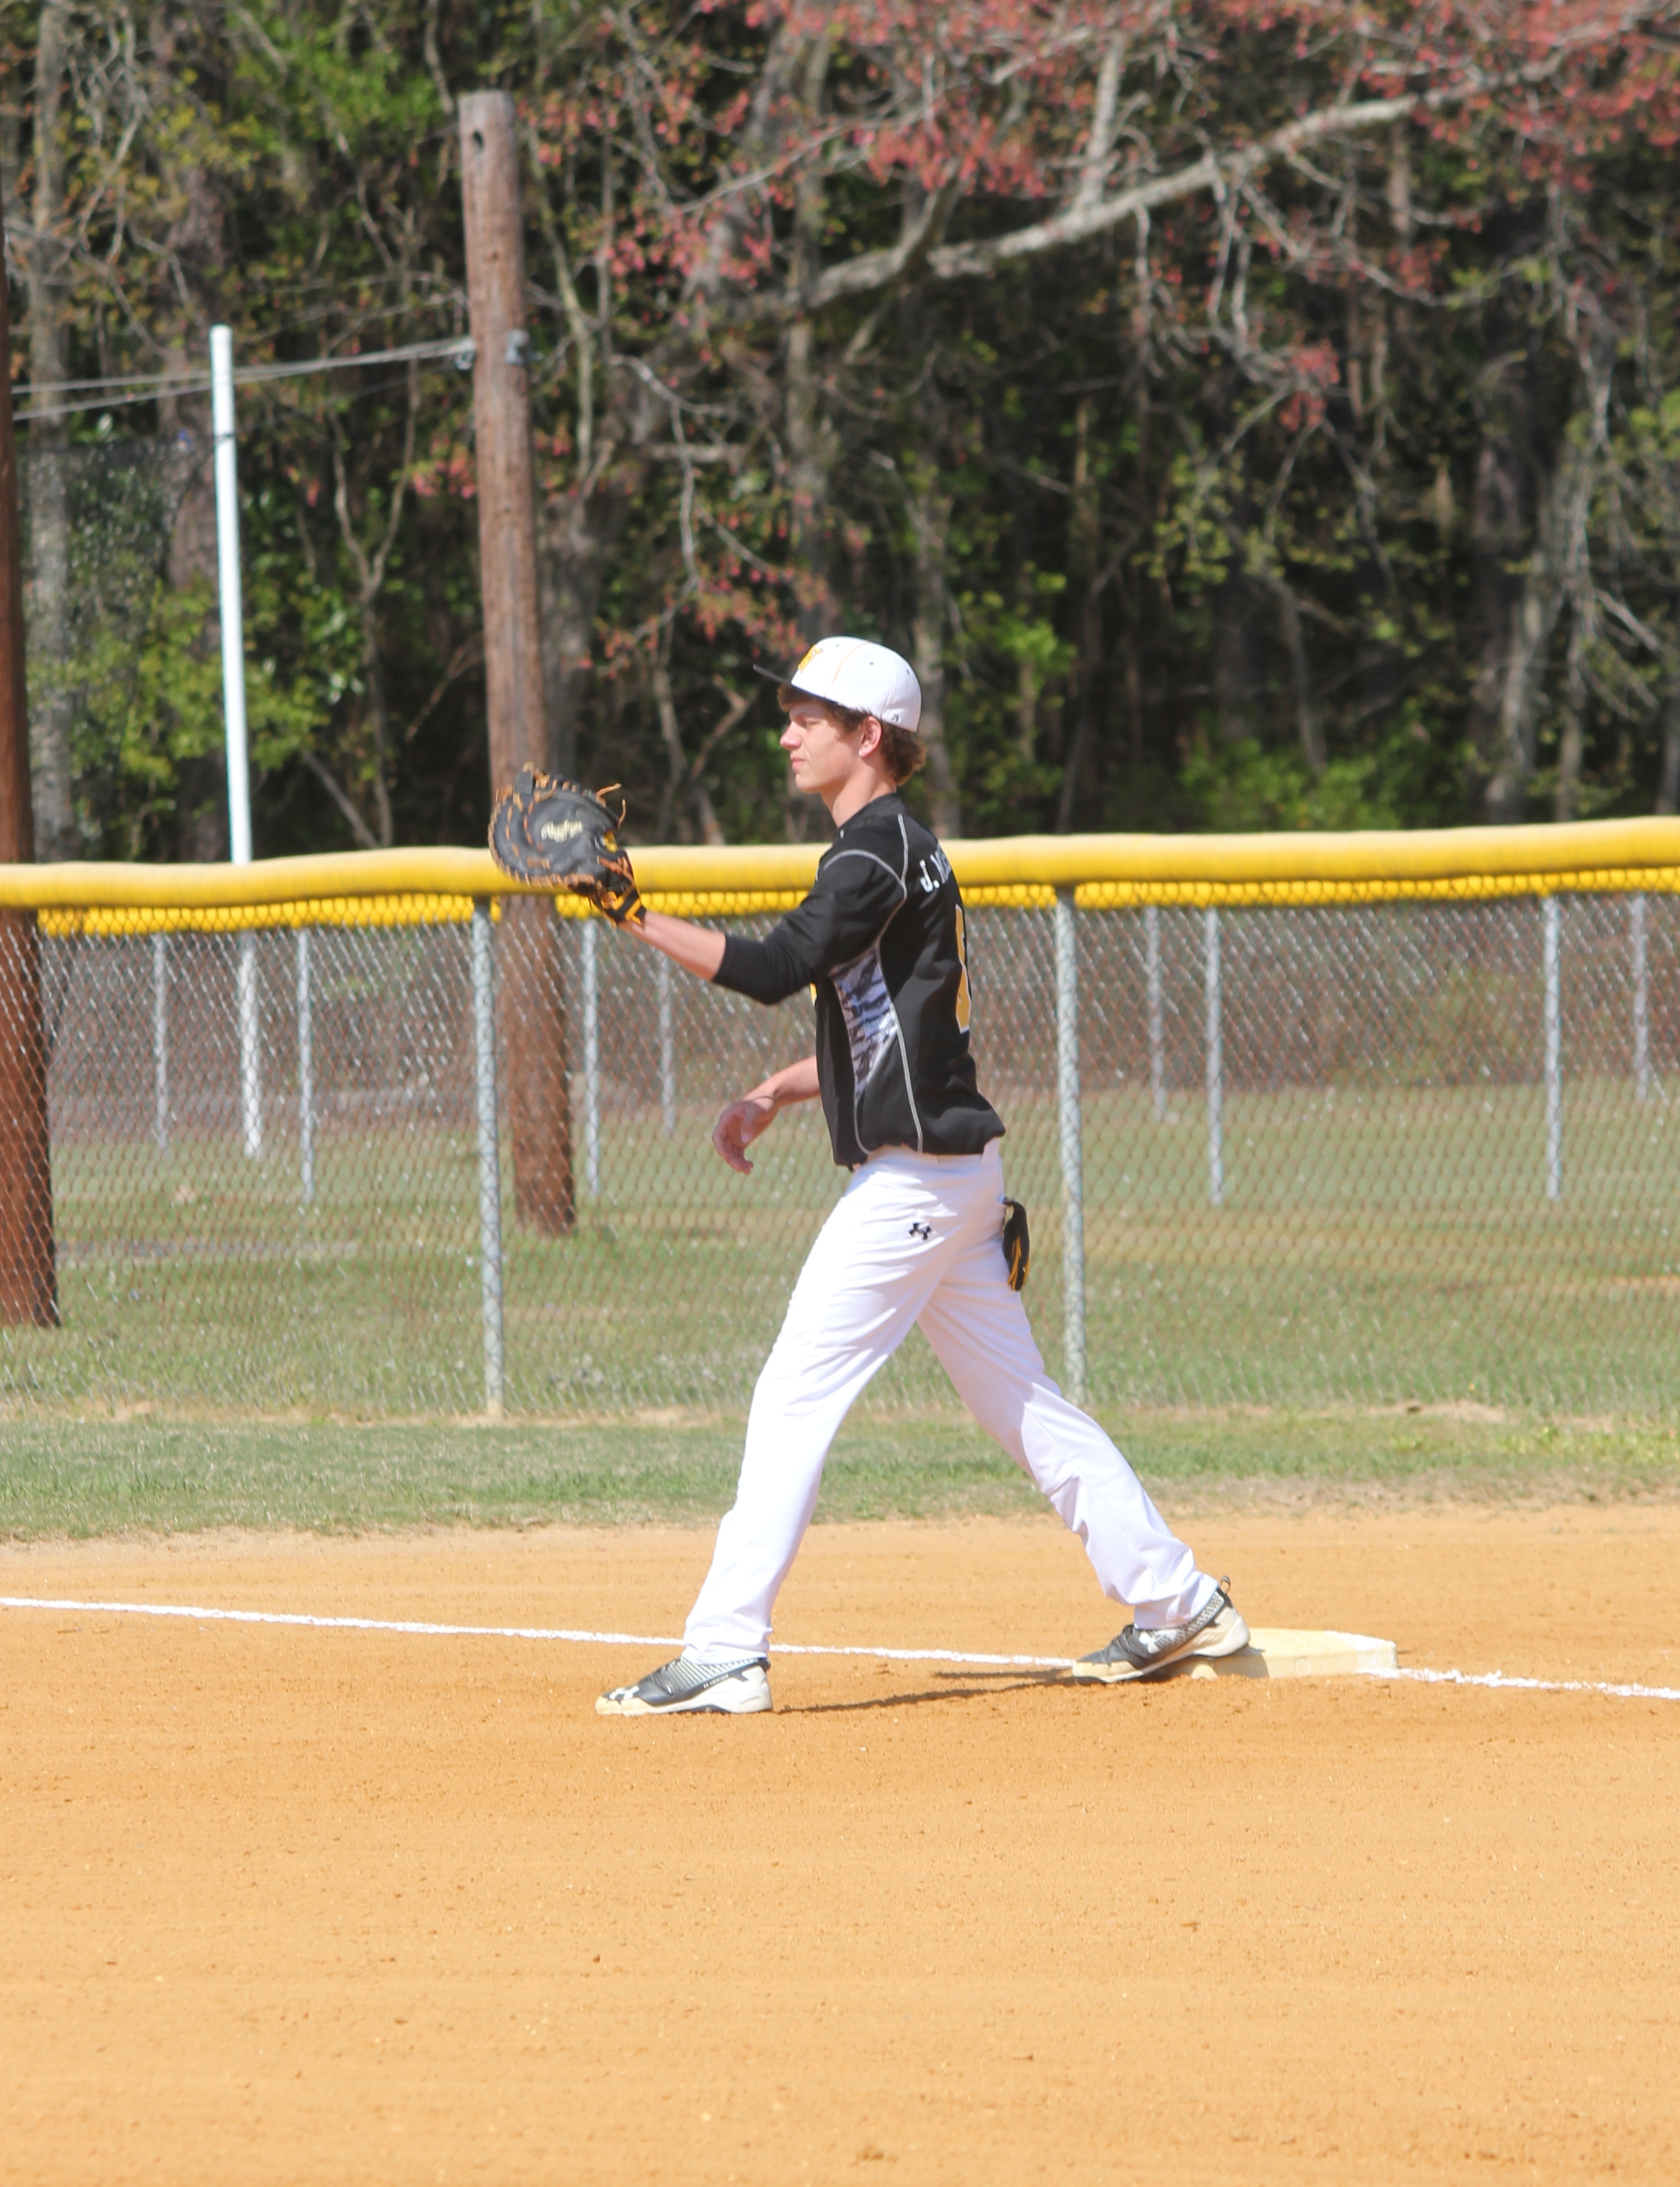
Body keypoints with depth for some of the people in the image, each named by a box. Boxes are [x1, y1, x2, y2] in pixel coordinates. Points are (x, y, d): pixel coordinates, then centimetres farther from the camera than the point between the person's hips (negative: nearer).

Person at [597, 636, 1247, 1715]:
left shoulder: (880, 850, -13)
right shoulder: (900, 847, 19)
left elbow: (776, 968, -25)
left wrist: (637, 918, -22)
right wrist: (779, 1092, 13)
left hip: (913, 1173, -10)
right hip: (950, 1170, 10)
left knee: (794, 1399, -11)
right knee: (1023, 1403, 14)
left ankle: (726, 1654, -14)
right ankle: (1179, 1605, 17)